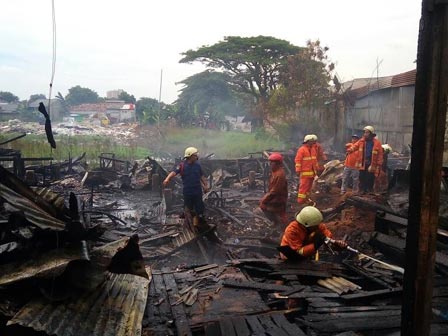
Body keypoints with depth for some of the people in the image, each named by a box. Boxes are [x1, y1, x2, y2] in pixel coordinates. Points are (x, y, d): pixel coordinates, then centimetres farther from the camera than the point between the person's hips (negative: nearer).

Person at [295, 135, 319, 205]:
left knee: (309, 186, 11)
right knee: (304, 186, -8)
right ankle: (301, 199, -4)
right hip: (305, 172, -8)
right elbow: (297, 160, -13)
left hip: (312, 172, 8)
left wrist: (317, 169, 23)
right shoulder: (301, 149, -10)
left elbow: (315, 159, 24)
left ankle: (306, 198, 20)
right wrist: (298, 170, -17)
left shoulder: (313, 149, 14)